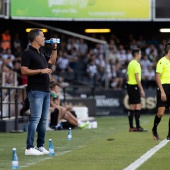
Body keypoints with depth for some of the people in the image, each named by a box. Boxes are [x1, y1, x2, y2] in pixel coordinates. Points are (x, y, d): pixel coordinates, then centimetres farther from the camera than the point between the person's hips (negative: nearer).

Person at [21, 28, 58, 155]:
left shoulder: (41, 53, 17)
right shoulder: (28, 53, -9)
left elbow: (52, 61, 32)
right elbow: (24, 71, -16)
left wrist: (54, 49, 19)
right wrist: (41, 71, -19)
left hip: (45, 91, 9)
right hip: (35, 91, -9)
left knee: (43, 119, 9)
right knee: (35, 118, -13)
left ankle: (40, 146, 13)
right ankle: (29, 148, -14)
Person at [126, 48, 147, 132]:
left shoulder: (130, 63, 15)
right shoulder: (136, 64, -13)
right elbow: (137, 78, -17)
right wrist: (141, 89, -17)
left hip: (129, 85, 9)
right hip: (134, 86, -9)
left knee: (132, 107, 9)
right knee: (138, 106, -8)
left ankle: (131, 127, 9)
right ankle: (138, 127, -11)